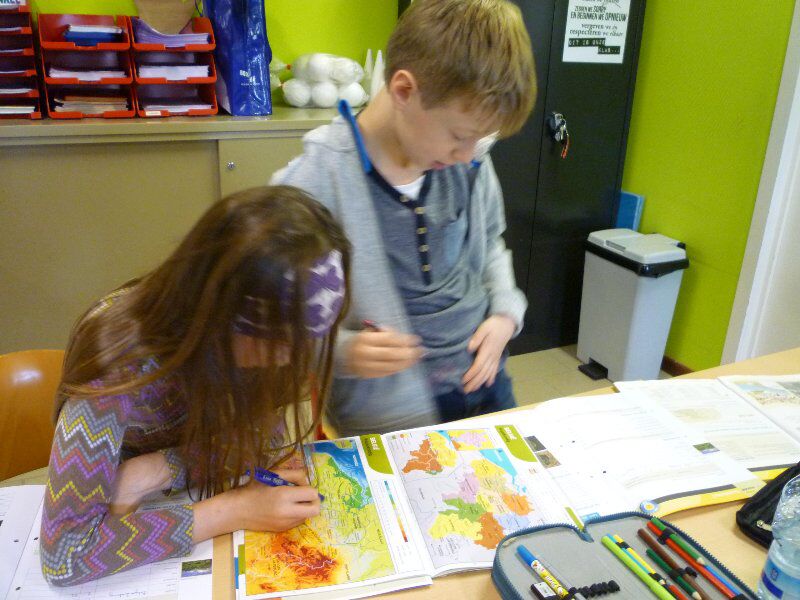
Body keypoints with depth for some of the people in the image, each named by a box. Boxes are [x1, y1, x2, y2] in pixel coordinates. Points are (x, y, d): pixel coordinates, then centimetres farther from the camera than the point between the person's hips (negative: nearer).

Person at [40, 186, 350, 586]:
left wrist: (160, 470, -27)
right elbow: (65, 552, -33)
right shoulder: (119, 365, -35)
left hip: (199, 489, 5)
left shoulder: (273, 328, -23)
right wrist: (232, 512, -34)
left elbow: (269, 435, -13)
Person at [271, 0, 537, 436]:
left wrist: (506, 313, -1)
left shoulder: (468, 161, -5)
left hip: (486, 382, 6)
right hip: (394, 420, -6)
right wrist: (342, 351, -31)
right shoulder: (312, 184, -23)